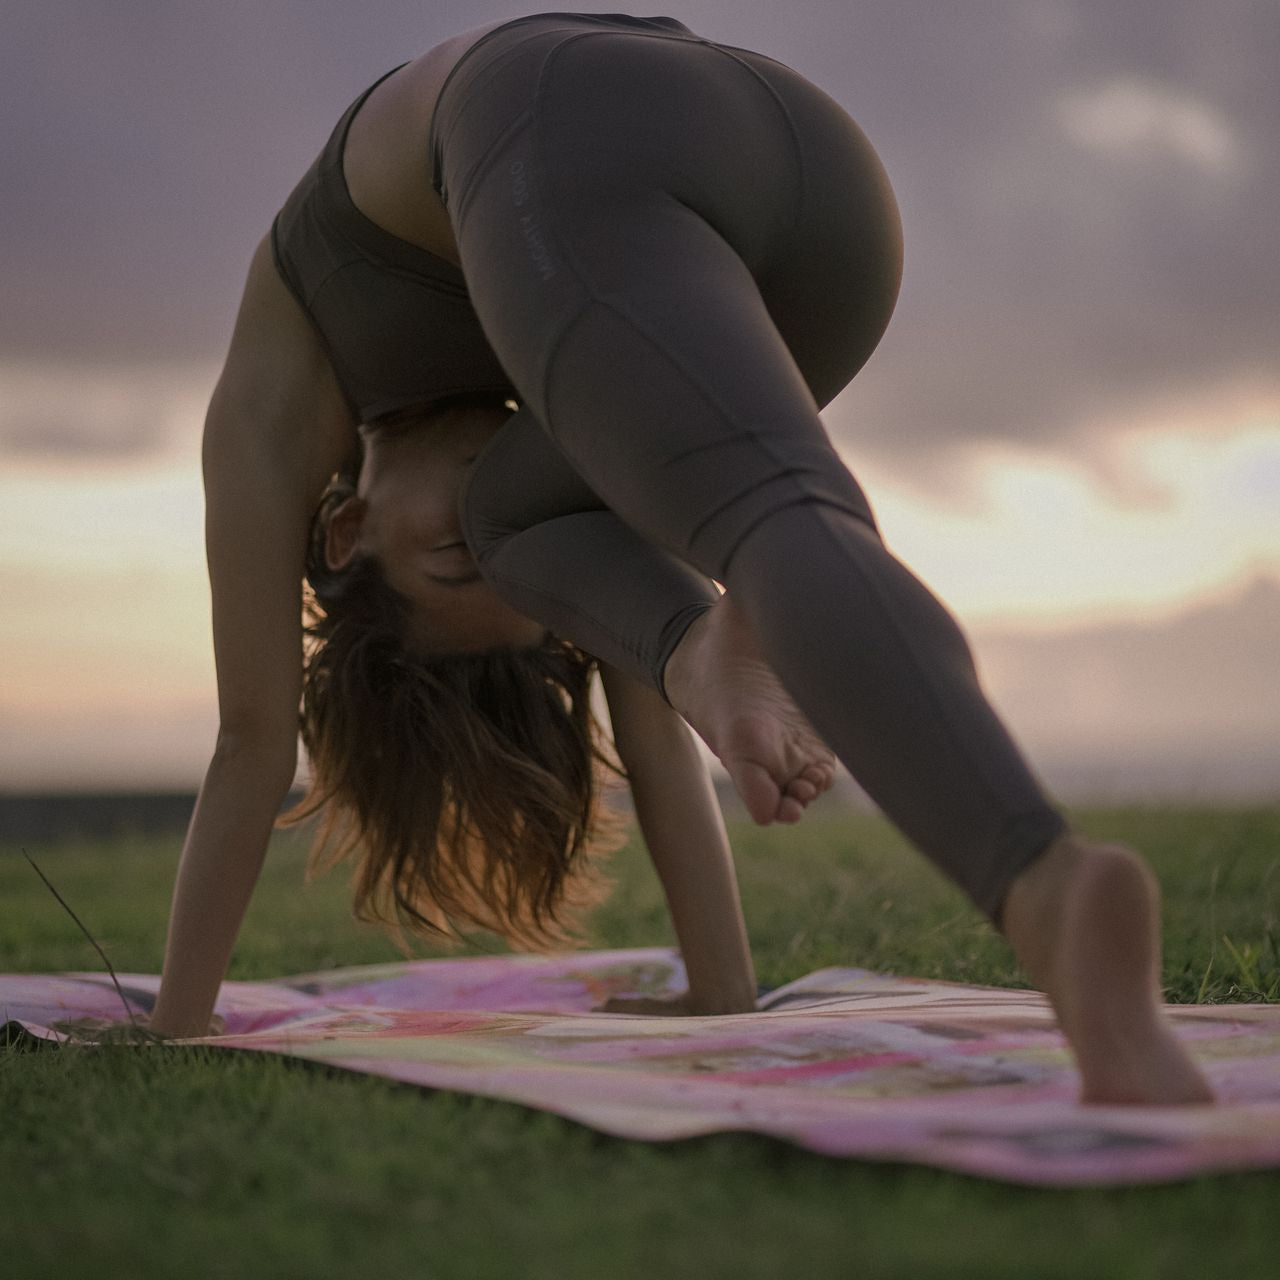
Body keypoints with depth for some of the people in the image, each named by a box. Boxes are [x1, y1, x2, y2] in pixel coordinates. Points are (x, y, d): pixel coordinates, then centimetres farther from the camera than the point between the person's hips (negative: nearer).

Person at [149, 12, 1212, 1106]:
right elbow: (653, 733, 42)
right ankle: (723, 651, -7)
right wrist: (725, 1000, 44)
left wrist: (175, 1029, 42)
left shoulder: (276, 404, 36)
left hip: (584, 157, -5)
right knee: (521, 519, 22)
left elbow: (254, 737, 35)